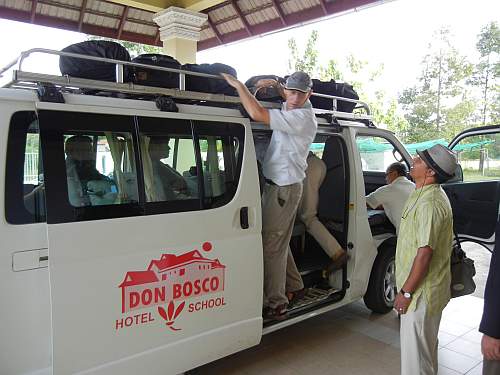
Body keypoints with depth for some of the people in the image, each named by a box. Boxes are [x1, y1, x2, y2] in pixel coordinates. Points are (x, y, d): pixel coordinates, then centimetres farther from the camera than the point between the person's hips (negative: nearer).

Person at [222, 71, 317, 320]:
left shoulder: (301, 118, -21)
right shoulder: (294, 110, 8)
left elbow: (257, 114, -30)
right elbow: (289, 100, 36)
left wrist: (238, 85, -15)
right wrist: (275, 85, 16)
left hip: (284, 189, -10)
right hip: (276, 185, 10)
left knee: (271, 246, -7)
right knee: (279, 242, 19)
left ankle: (276, 305, 2)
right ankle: (294, 286, 35)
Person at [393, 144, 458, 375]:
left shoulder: (429, 204, -26)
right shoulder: (427, 194, 8)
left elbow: (424, 253, -27)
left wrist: (406, 292, -19)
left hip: (422, 291, -10)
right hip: (430, 287, 10)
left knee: (415, 350, 3)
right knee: (426, 345, 25)